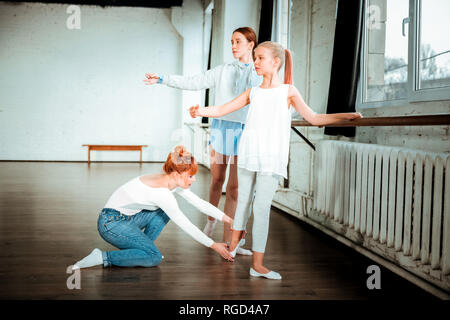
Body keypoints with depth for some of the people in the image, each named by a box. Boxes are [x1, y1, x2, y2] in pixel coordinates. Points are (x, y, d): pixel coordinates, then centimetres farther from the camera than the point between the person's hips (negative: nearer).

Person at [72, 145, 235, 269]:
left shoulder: (174, 182, -1)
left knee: (166, 211, 6)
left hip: (128, 216, 10)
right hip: (111, 223, -10)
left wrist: (227, 218, 2)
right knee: (154, 258, -18)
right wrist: (214, 245, -14)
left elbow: (200, 203, 6)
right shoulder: (162, 192, -27)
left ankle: (141, 246, 8)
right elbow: (186, 226, -22)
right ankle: (103, 257, -11)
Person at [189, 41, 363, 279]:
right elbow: (221, 110, 11)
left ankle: (257, 264, 1)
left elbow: (314, 118, 8)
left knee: (261, 208, -6)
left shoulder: (288, 91, 6)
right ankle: (234, 242, 36)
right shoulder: (252, 93, 12)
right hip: (248, 154, 3)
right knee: (244, 200, 13)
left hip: (272, 159, -3)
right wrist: (201, 111, -8)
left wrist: (346, 116, 0)